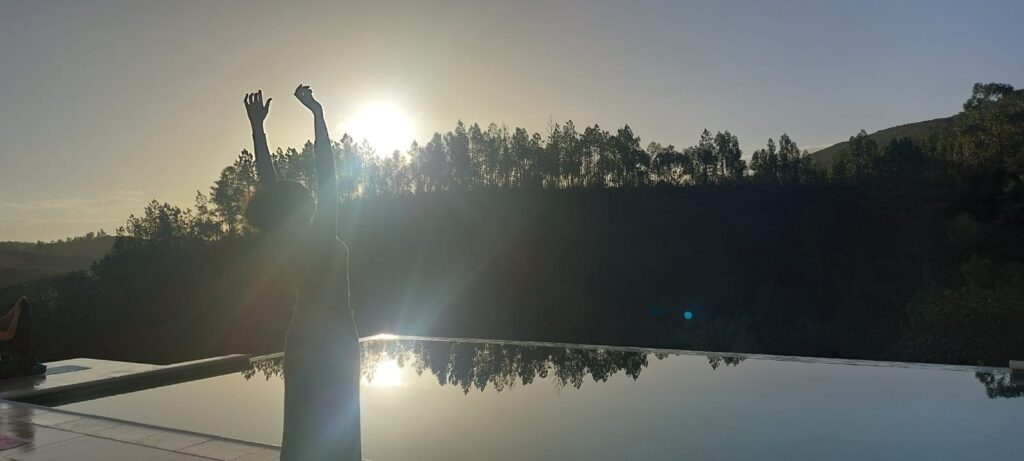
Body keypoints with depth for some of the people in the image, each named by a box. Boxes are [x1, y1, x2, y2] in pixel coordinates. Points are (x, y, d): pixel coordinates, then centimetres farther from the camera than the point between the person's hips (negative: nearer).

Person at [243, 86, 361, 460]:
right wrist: (317, 112, -17)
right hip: (333, 348, -7)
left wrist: (257, 125, 5)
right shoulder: (321, 242, -21)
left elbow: (267, 181, 1)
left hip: (302, 345, 7)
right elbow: (326, 172, -21)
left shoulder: (281, 242, -4)